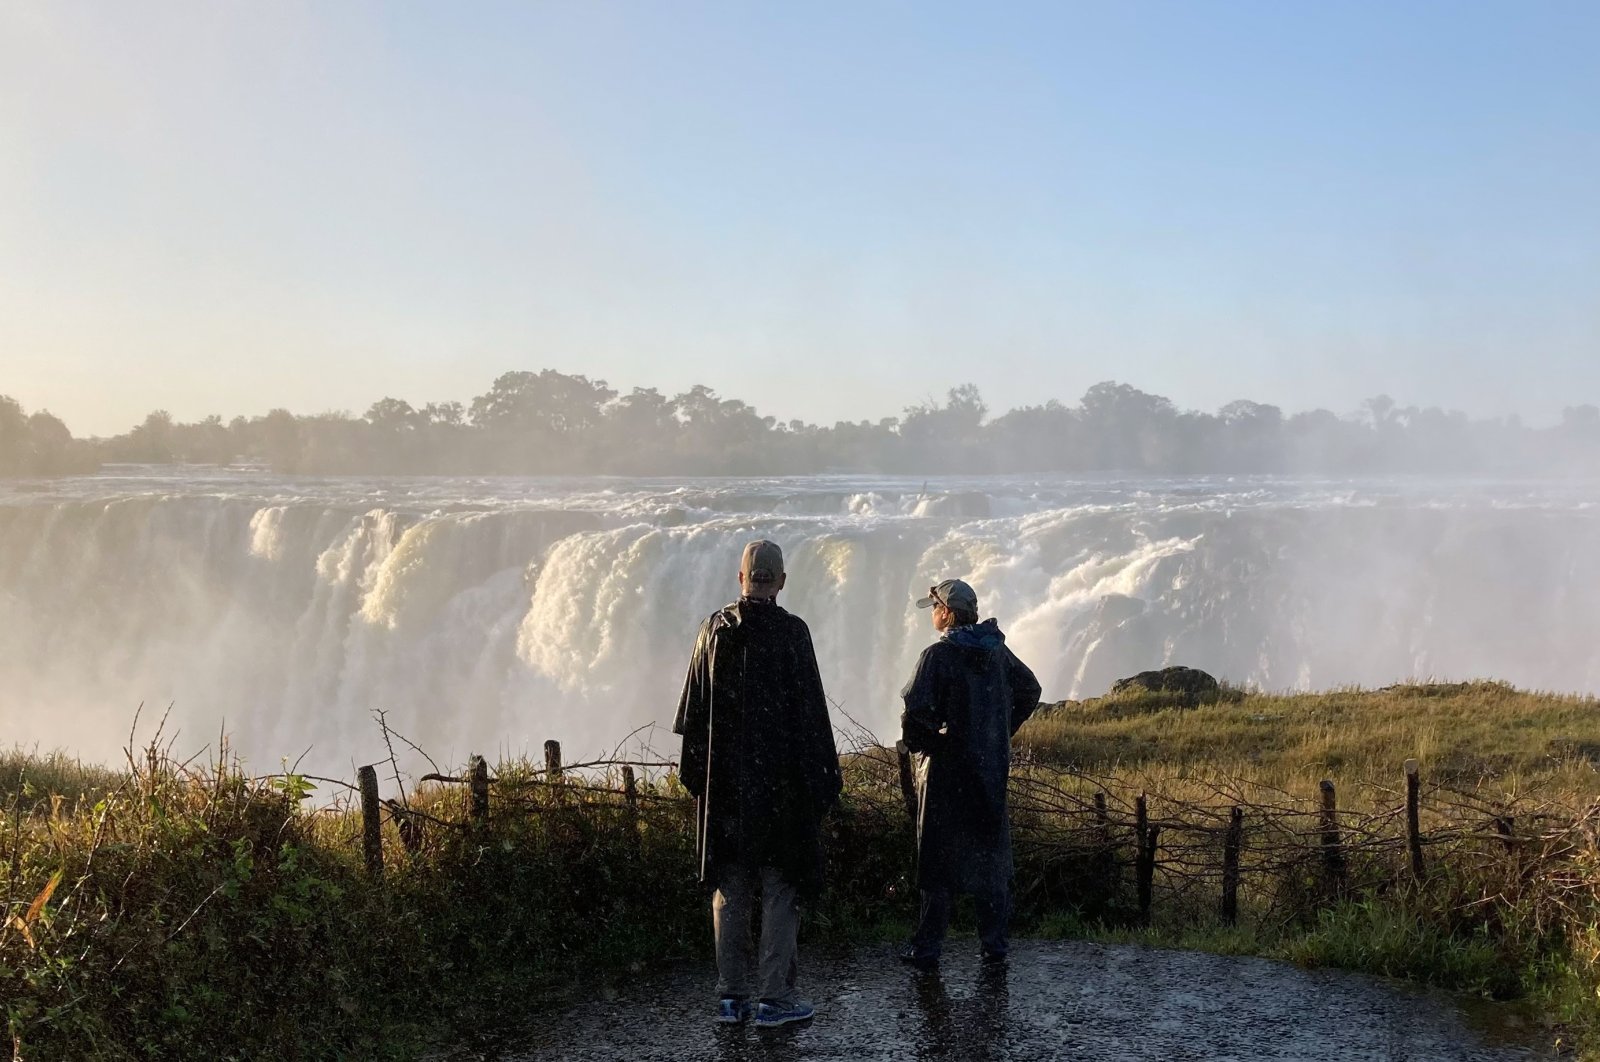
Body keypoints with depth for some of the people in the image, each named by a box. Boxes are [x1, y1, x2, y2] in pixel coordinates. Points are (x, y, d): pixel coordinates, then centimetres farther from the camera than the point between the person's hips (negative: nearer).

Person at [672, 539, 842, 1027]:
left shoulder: (714, 629, 2)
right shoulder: (791, 631, -11)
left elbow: (694, 708, 7)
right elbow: (811, 711, -11)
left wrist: (696, 772, 16)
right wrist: (823, 781, -4)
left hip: (725, 783, 4)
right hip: (782, 782, -4)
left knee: (730, 890, 12)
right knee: (781, 887, 5)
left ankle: (732, 995, 17)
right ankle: (774, 996, 6)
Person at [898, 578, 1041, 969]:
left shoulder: (939, 655, -14)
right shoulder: (997, 650, 6)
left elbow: (917, 708, -23)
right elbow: (1029, 691, 18)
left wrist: (915, 740, -4)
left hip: (948, 767, -5)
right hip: (993, 768, 6)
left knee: (939, 857, 2)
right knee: (991, 855, 13)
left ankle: (927, 947, 6)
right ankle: (994, 942, 19)